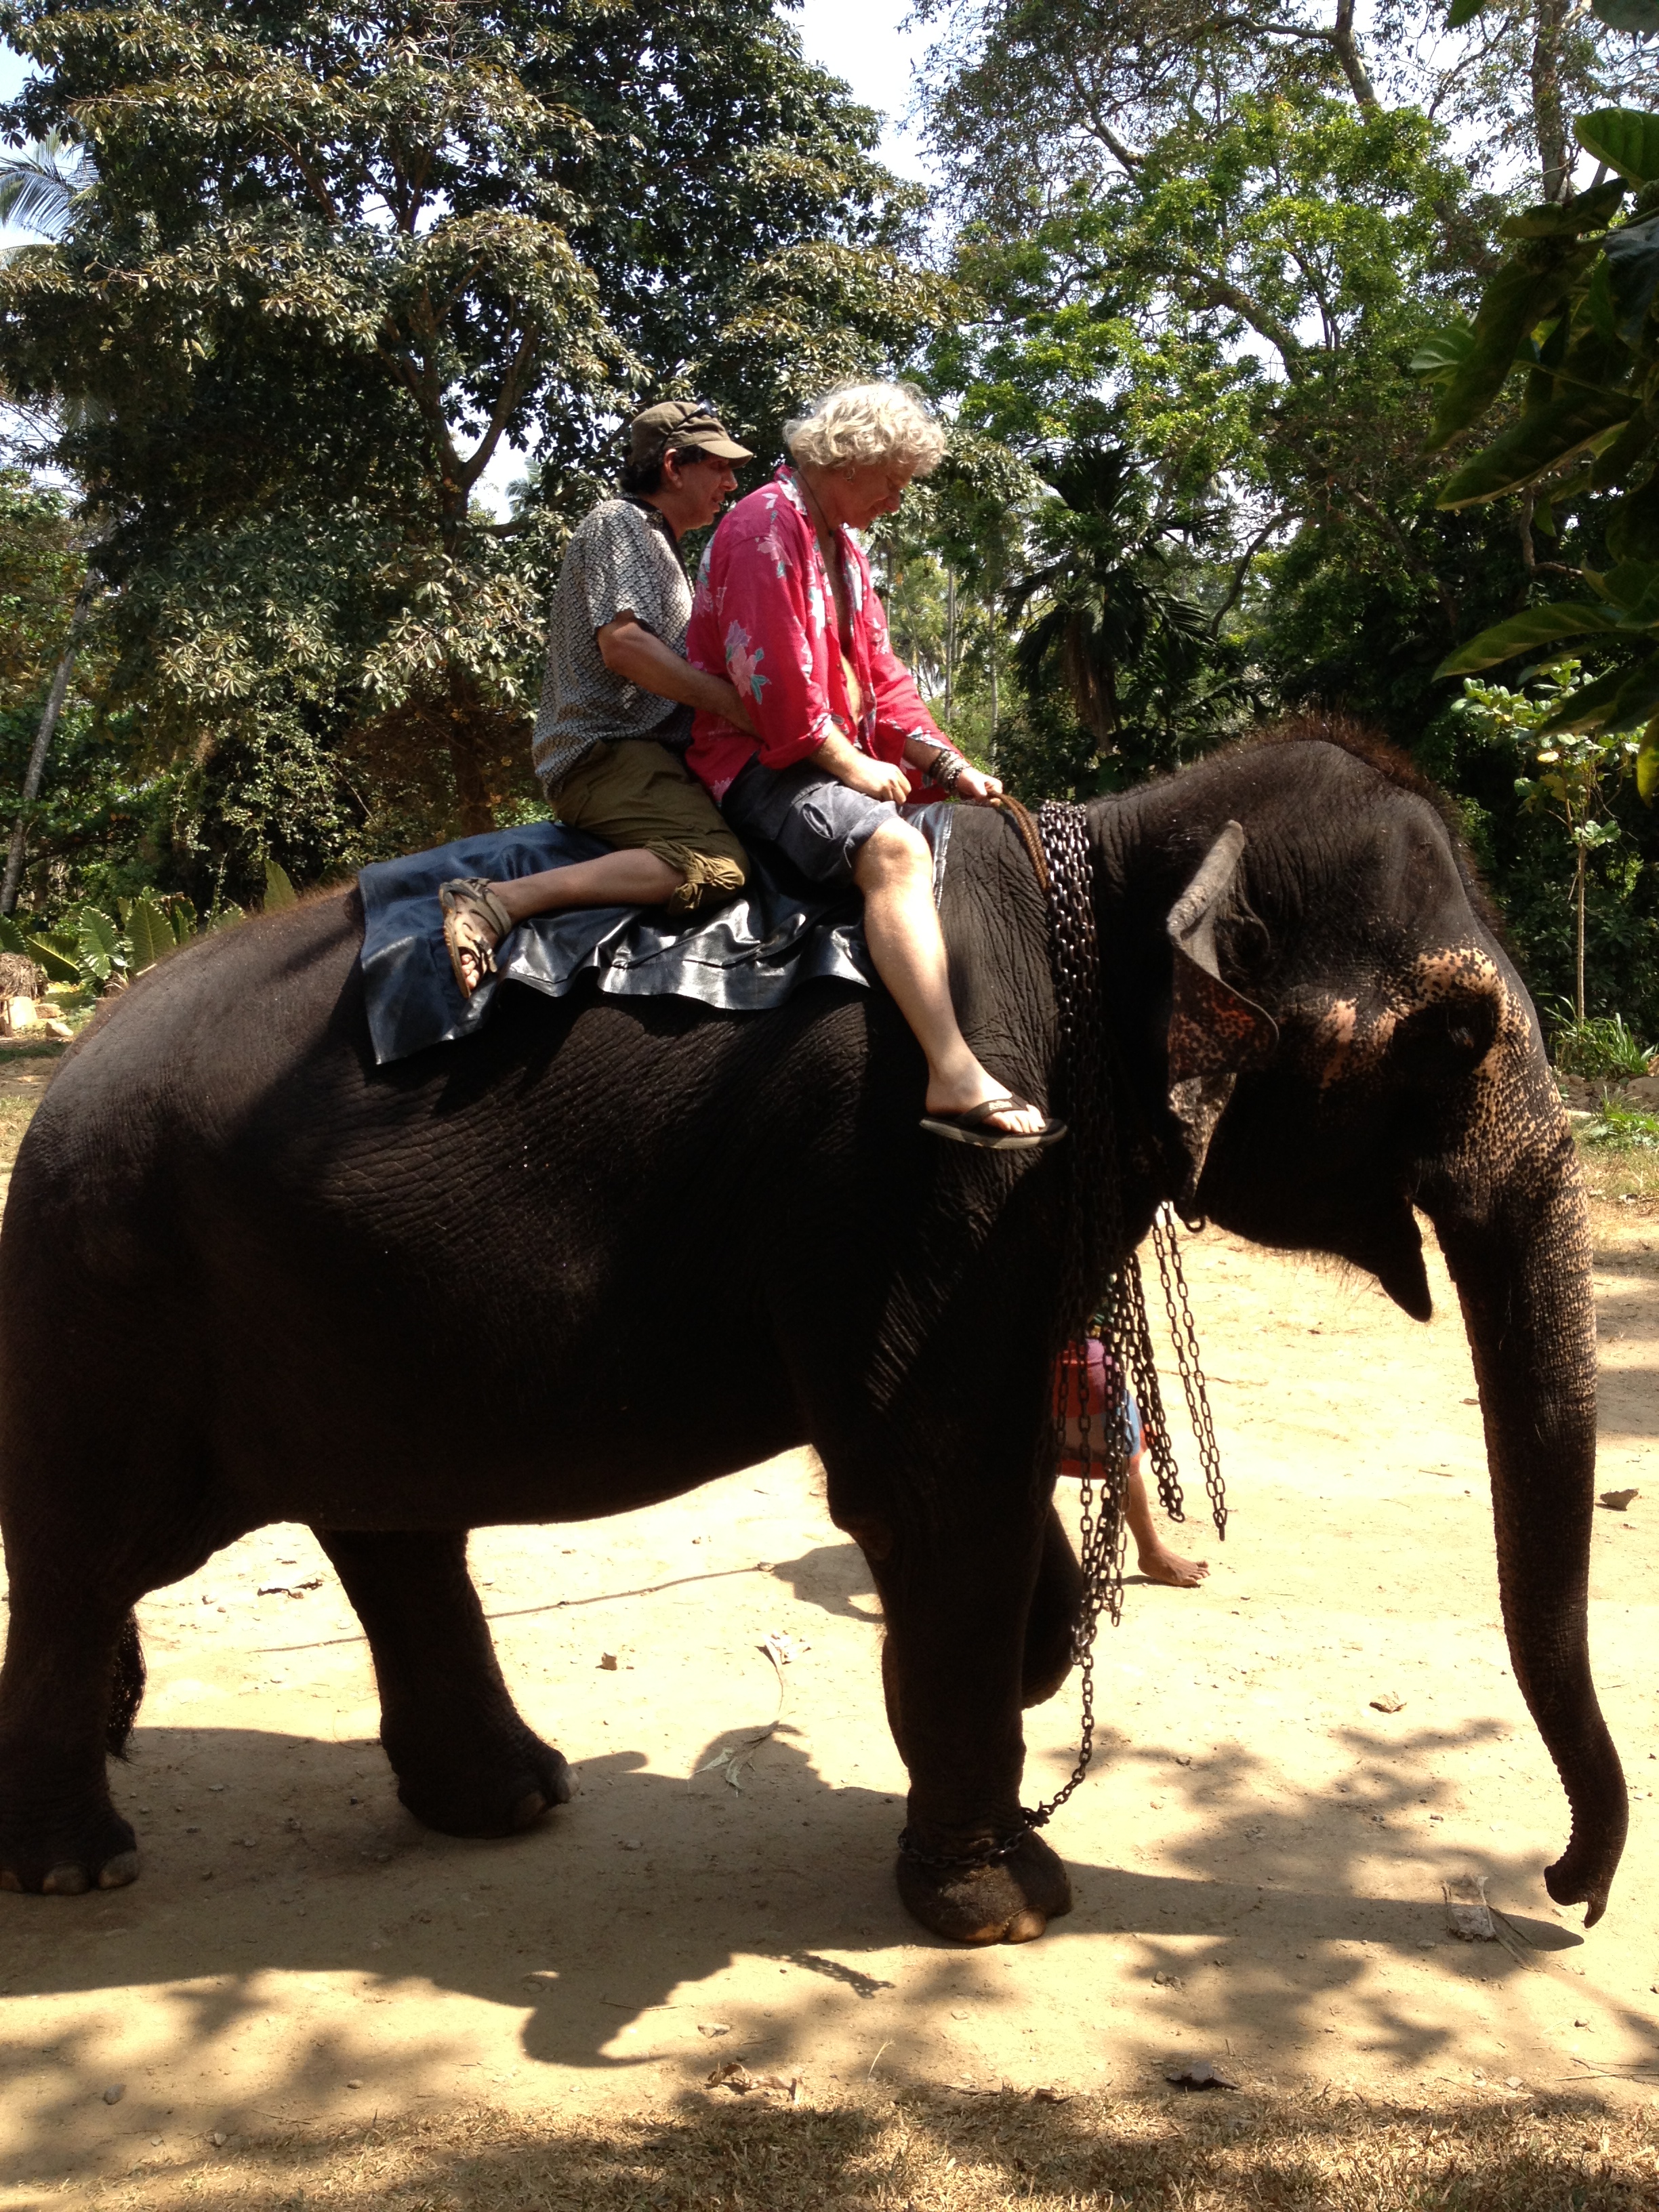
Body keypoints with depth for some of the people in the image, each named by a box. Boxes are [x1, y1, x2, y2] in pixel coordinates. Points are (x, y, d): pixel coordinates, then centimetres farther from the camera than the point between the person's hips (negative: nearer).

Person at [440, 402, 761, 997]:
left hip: (648, 752, 10)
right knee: (715, 866, -32)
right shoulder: (619, 523, -2)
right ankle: (497, 902, -35)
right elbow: (623, 644, -18)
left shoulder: (659, 546, 30)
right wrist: (731, 701, -16)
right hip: (603, 750, -10)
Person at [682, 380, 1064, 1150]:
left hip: (832, 761, 11)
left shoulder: (842, 546, 21)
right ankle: (955, 1079, -44)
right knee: (893, 847, -35)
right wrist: (848, 762, -17)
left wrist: (946, 763, 5)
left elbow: (881, 675, 18)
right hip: (756, 763, -11)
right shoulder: (766, 527, -10)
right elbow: (774, 675, -20)